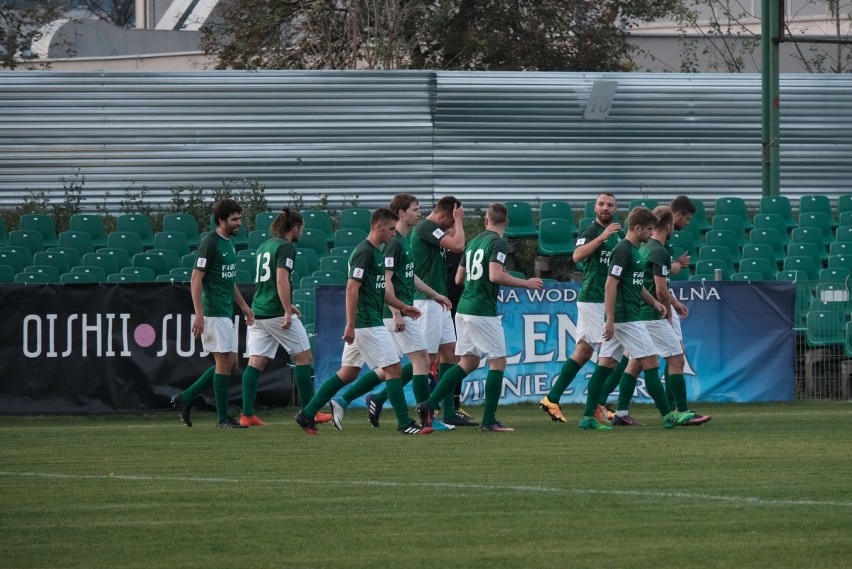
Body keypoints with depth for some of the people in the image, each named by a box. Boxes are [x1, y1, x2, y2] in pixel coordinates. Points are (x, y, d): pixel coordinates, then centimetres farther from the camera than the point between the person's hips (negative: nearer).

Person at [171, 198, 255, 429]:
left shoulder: (229, 243, 15)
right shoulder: (210, 243, -13)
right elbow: (196, 279, -16)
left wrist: (244, 306, 23)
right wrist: (199, 314, -21)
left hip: (227, 313, 9)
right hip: (214, 313, -9)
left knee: (230, 363, 8)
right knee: (225, 362, -7)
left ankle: (185, 398, 15)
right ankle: (223, 418, 0)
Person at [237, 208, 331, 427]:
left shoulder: (264, 246, 18)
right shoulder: (286, 247, -9)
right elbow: (281, 280, -20)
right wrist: (287, 311, -21)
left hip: (258, 311, 8)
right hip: (276, 312, -8)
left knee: (256, 362, 3)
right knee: (304, 358, 1)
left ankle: (247, 415, -3)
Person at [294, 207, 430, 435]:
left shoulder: (376, 253, 16)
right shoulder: (364, 252, -15)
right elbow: (352, 288, -19)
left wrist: (402, 307, 23)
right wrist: (350, 325, -22)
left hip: (371, 321, 10)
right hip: (367, 323, -10)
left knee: (348, 372, 12)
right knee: (393, 369, -7)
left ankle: (307, 414, 14)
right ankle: (405, 424, -4)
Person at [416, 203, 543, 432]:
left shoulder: (474, 242, 14)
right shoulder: (498, 243, -10)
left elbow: (459, 278, 19)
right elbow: (495, 275, -23)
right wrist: (526, 283, -14)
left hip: (464, 309, 8)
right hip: (483, 311, -8)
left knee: (468, 363, 13)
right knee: (498, 362, 0)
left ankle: (429, 405, 6)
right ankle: (489, 420, -2)